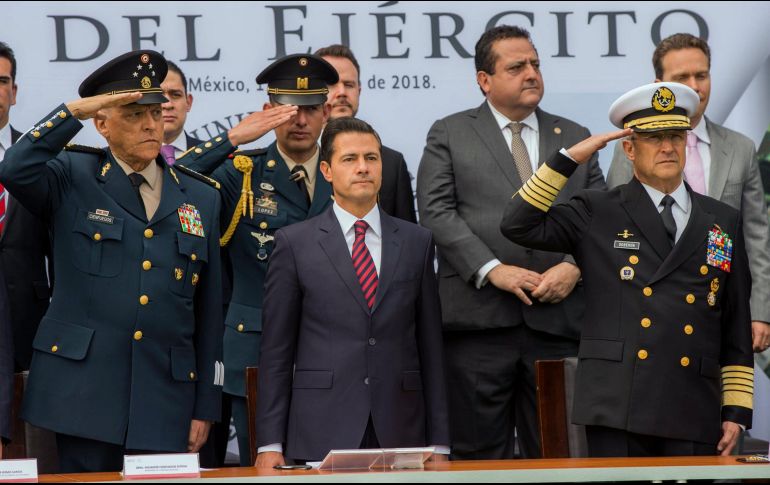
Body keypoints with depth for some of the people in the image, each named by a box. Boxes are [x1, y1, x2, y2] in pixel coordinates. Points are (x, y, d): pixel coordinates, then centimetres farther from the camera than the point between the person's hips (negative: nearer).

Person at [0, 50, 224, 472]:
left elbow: (209, 310, 13)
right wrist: (74, 112, -14)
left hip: (165, 403, 3)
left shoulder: (201, 198, 13)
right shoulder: (72, 179, 6)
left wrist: (206, 406, 10)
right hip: (83, 395, -3)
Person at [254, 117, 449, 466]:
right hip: (321, 437, -2)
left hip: (399, 435, 2)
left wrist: (439, 443, 6)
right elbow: (276, 350, 3)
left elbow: (430, 345, 11)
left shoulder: (416, 242, 11)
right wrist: (269, 444, -3)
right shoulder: (294, 243, 3)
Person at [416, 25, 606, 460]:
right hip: (479, 321, -2)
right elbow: (437, 212, -2)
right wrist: (492, 270, -12)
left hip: (558, 321, 2)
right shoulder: (449, 135, 10)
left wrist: (573, 267, -8)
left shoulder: (575, 138, 18)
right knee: (480, 455, 0)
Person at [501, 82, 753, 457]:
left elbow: (737, 330, 14)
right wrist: (569, 159, -3)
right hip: (617, 411, -2)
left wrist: (737, 411, 7)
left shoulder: (724, 222, 15)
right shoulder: (597, 214, 9)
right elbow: (519, 225, -2)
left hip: (694, 417, 2)